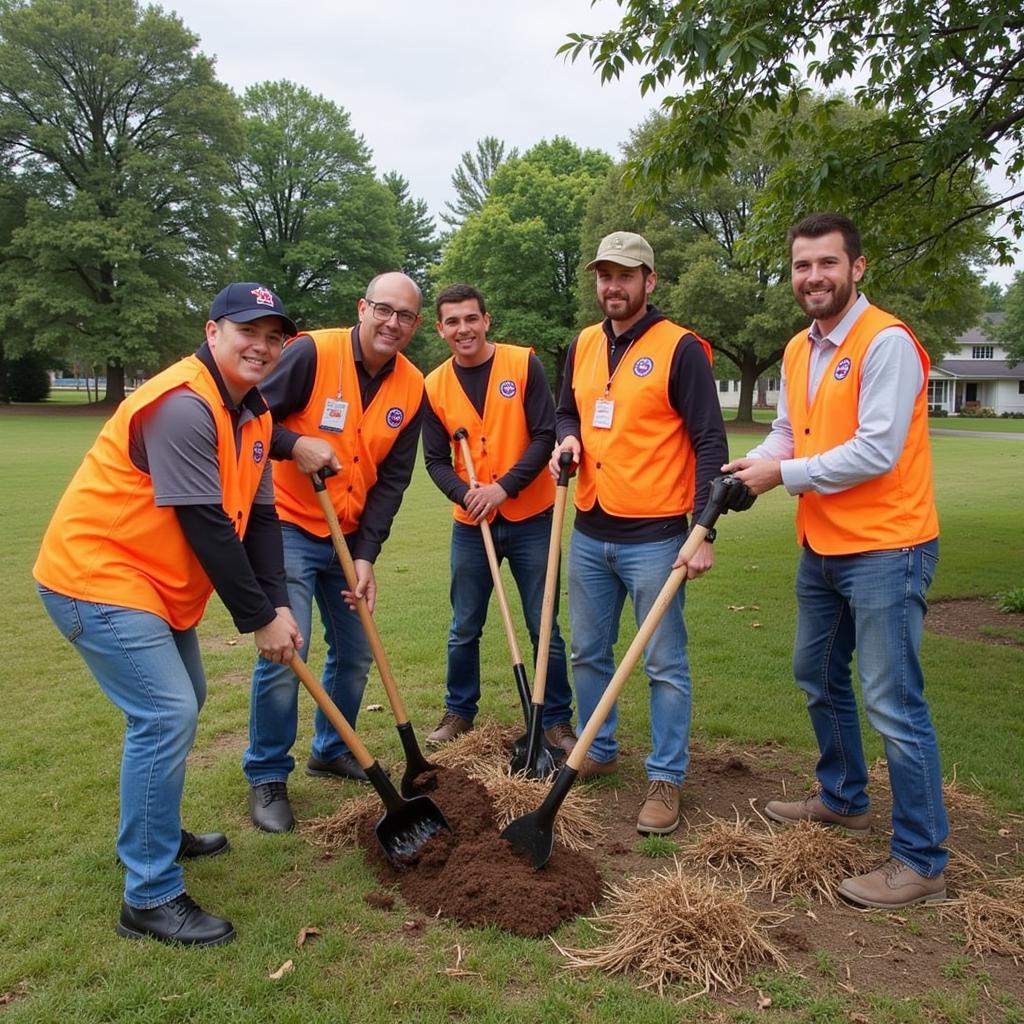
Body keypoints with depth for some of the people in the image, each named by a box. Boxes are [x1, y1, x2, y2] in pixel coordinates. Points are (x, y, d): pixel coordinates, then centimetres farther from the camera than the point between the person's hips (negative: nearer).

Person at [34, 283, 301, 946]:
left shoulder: (254, 414, 7)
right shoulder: (183, 405, -24)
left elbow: (260, 518, 4)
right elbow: (207, 527, -26)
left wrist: (277, 604, -6)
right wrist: (259, 618, -20)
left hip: (157, 585, 10)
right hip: (96, 576, -10)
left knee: (181, 704, 19)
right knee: (166, 715, -14)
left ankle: (156, 833, 40)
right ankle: (150, 898, -2)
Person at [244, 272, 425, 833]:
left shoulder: (412, 388, -2)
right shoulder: (312, 352, -16)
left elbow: (392, 480, -3)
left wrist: (366, 555, -9)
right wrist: (295, 444, -29)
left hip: (349, 535, 6)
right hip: (288, 527, -5)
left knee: (356, 651, 12)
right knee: (284, 653, -9)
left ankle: (331, 749, 35)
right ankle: (266, 776, 10)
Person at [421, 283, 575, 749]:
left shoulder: (523, 364, -6)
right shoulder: (434, 386, 1)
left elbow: (545, 436, -10)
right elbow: (436, 460, 2)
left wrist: (504, 487, -20)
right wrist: (466, 494, -17)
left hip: (530, 519, -2)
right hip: (470, 525, 3)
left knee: (544, 627, 4)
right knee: (464, 629, 12)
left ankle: (557, 720, 19)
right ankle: (459, 711, 31)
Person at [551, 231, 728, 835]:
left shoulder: (680, 349, -9)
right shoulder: (583, 346, 10)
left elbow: (710, 443, -11)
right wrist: (568, 438, -1)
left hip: (653, 537, -6)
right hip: (589, 533, 7)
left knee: (665, 665, 3)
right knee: (589, 653, 16)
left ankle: (667, 780, 15)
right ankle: (599, 753, 34)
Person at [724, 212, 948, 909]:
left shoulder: (887, 343, -16)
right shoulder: (799, 351, 11)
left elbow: (876, 453, -23)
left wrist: (783, 475, -16)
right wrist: (753, 464, -5)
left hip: (885, 549, -9)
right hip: (822, 547, 9)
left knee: (893, 703, -4)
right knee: (820, 679, 21)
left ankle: (922, 861, 10)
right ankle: (844, 800, 42)